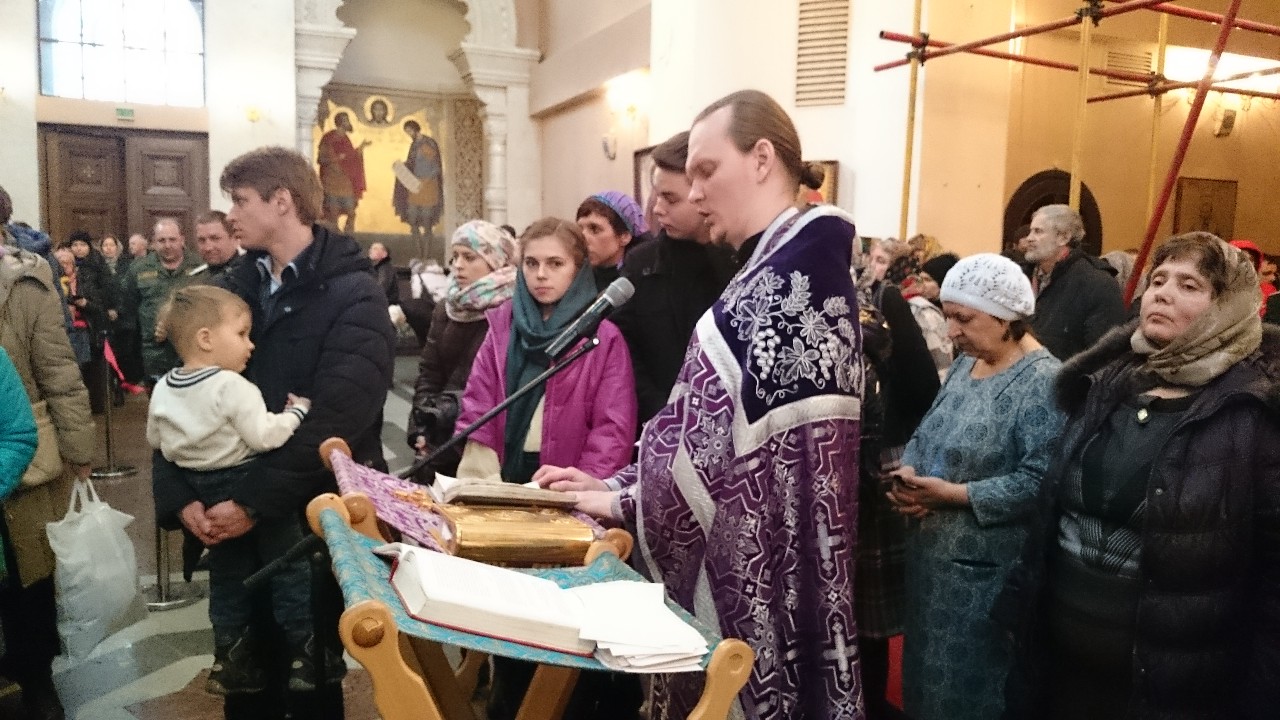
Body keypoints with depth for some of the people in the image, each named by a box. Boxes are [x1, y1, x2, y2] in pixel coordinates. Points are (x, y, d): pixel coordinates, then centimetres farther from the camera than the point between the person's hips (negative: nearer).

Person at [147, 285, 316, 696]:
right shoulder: (231, 385, -22)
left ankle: (228, 662, 27)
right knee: (290, 568, 6)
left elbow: (155, 441, 15)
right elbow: (265, 436, -25)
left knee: (228, 575, 19)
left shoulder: (163, 390, 2)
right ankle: (299, 658, 11)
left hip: (205, 493, 7)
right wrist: (297, 410, -11)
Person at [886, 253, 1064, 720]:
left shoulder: (1044, 381, -17)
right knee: (926, 677, 20)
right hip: (930, 556, 8)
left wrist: (953, 494, -23)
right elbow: (924, 434, 15)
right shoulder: (964, 366, 9)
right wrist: (908, 473, -5)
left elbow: (1040, 483, -25)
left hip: (983, 573, -8)